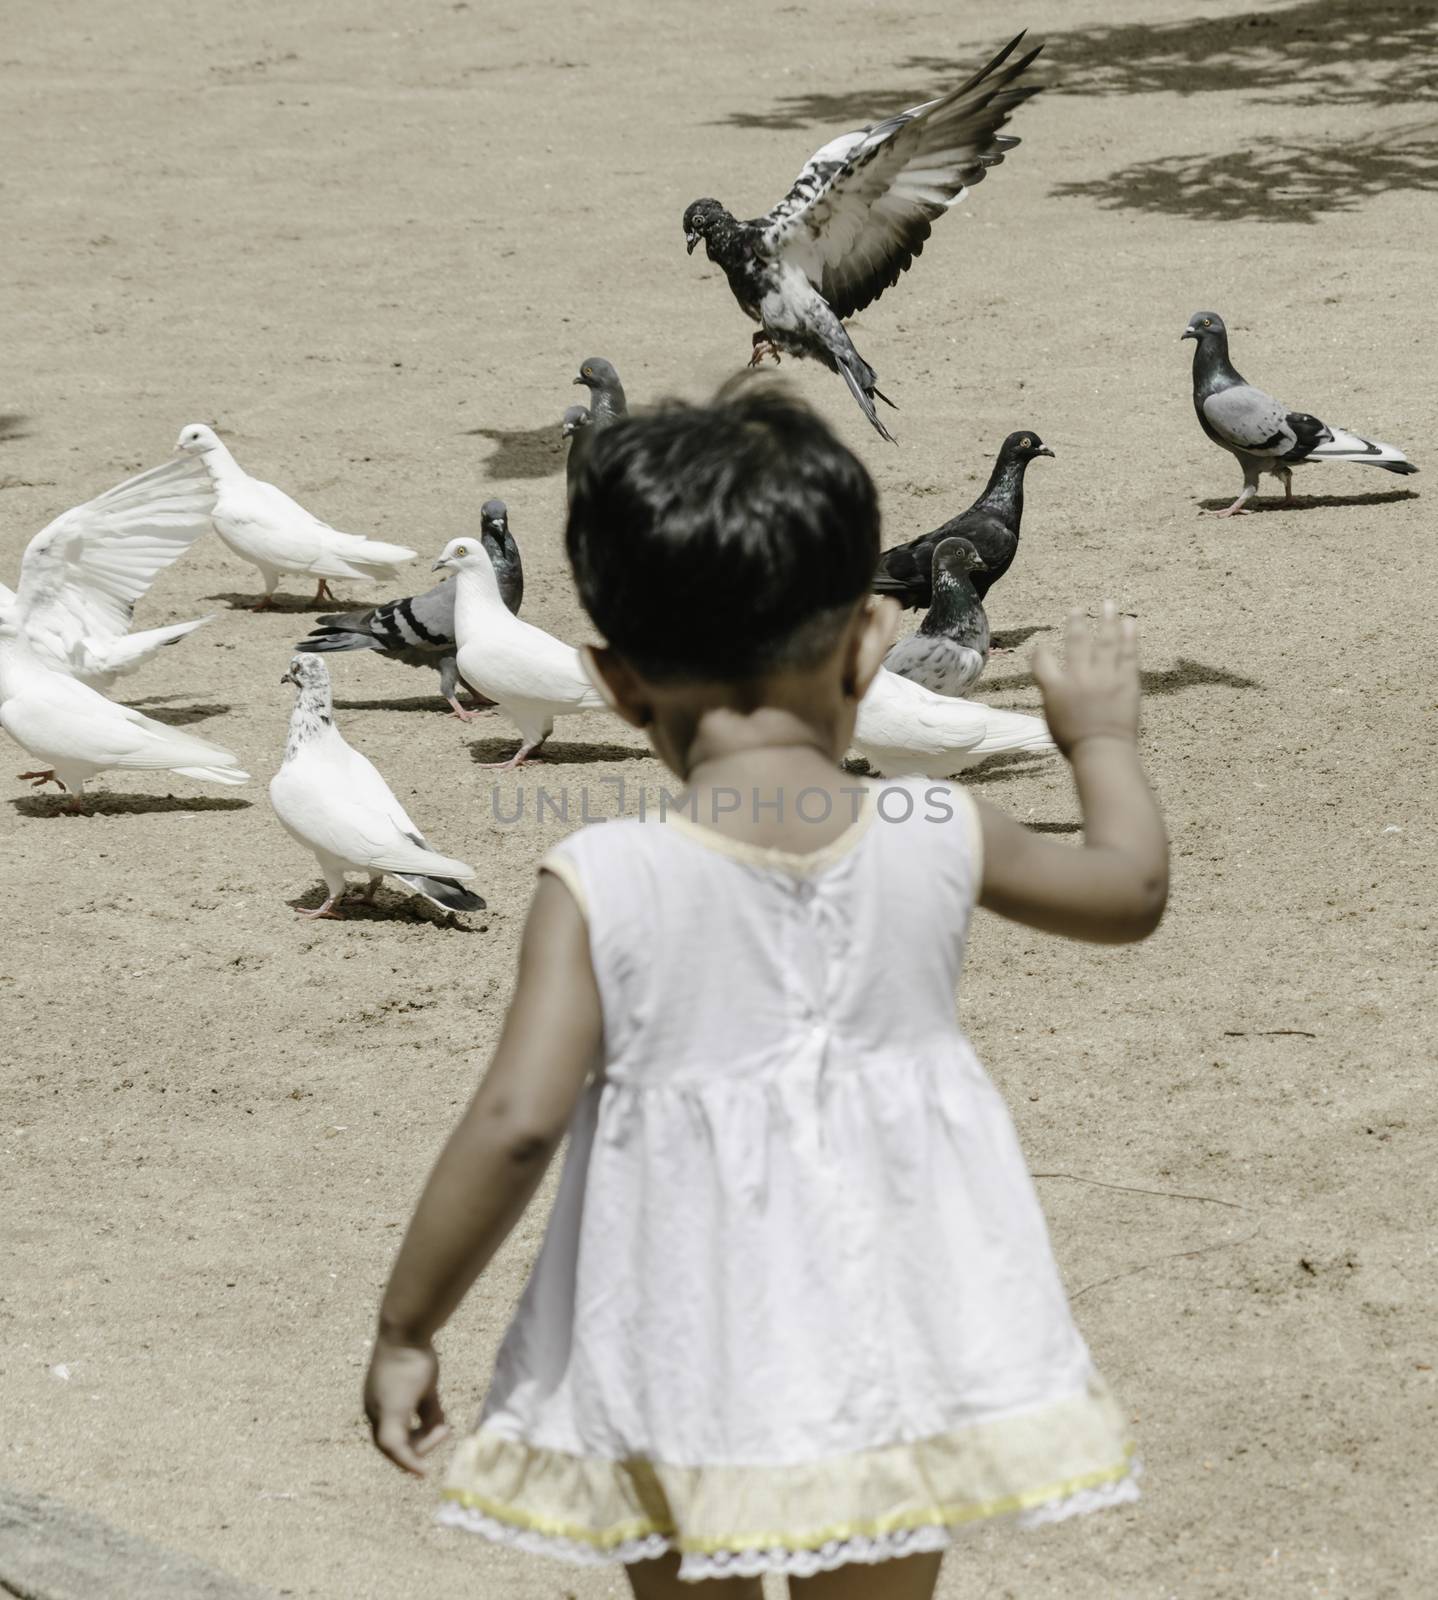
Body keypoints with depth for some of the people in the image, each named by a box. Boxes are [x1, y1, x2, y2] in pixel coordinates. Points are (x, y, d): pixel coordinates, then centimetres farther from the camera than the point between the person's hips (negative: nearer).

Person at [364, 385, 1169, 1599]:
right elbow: (1133, 891, 12)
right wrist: (1103, 737, 31)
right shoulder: (940, 840, -6)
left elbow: (517, 1124, -20)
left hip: (688, 1373, -2)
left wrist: (407, 1332, -9)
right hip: (893, 1352, 2)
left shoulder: (600, 886, -15)